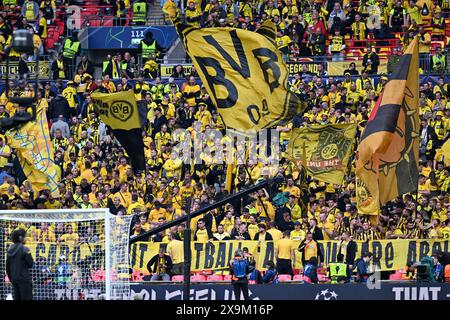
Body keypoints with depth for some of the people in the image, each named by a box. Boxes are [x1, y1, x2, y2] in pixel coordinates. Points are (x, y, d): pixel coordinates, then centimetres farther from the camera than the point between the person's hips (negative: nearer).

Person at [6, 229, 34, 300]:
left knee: (17, 298, 11)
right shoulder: (24, 250, -14)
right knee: (27, 298, -4)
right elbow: (31, 264, -9)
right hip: (24, 278, -7)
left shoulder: (10, 250, 6)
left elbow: (8, 266, 11)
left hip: (14, 278, 7)